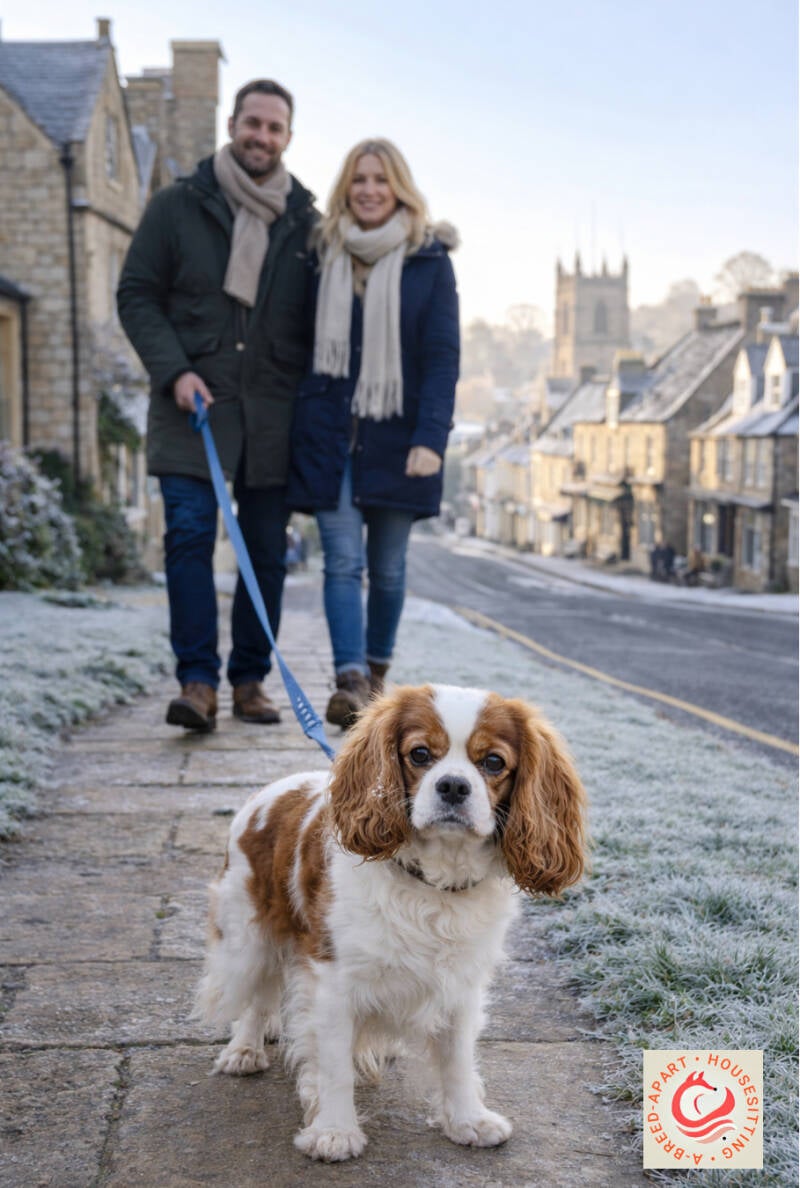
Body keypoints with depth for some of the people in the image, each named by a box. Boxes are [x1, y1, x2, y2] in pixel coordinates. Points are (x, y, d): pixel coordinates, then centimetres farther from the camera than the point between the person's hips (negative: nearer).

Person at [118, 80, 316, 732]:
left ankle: (250, 679, 16)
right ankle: (197, 680, -6)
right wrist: (174, 371, -10)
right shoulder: (179, 206, 4)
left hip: (273, 416, 2)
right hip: (192, 408, -2)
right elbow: (136, 294, 3)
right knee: (189, 537, -11)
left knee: (267, 552, 5)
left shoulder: (305, 221, 10)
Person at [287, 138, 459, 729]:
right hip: (329, 434, 1)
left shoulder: (429, 259, 0)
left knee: (387, 565, 9)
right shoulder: (325, 255, 6)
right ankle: (351, 682, -13)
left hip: (397, 437, -1)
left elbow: (443, 357, -6)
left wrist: (430, 438, -16)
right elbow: (304, 342, 9)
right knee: (343, 560, -8)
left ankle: (377, 670, 26)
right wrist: (302, 425, 2)